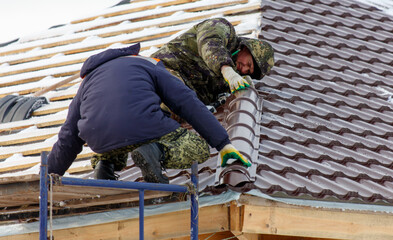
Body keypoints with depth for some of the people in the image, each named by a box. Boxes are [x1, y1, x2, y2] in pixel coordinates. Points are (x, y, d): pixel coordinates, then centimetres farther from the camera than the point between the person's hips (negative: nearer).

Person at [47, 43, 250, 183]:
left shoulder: (88, 82, 32)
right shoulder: (151, 68, 24)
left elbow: (68, 138, 34)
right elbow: (190, 105, 14)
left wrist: (51, 175, 43)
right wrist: (223, 144, 13)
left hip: (100, 141, 5)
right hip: (142, 128, -5)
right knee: (199, 148, 11)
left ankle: (105, 164, 11)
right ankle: (157, 153, -15)